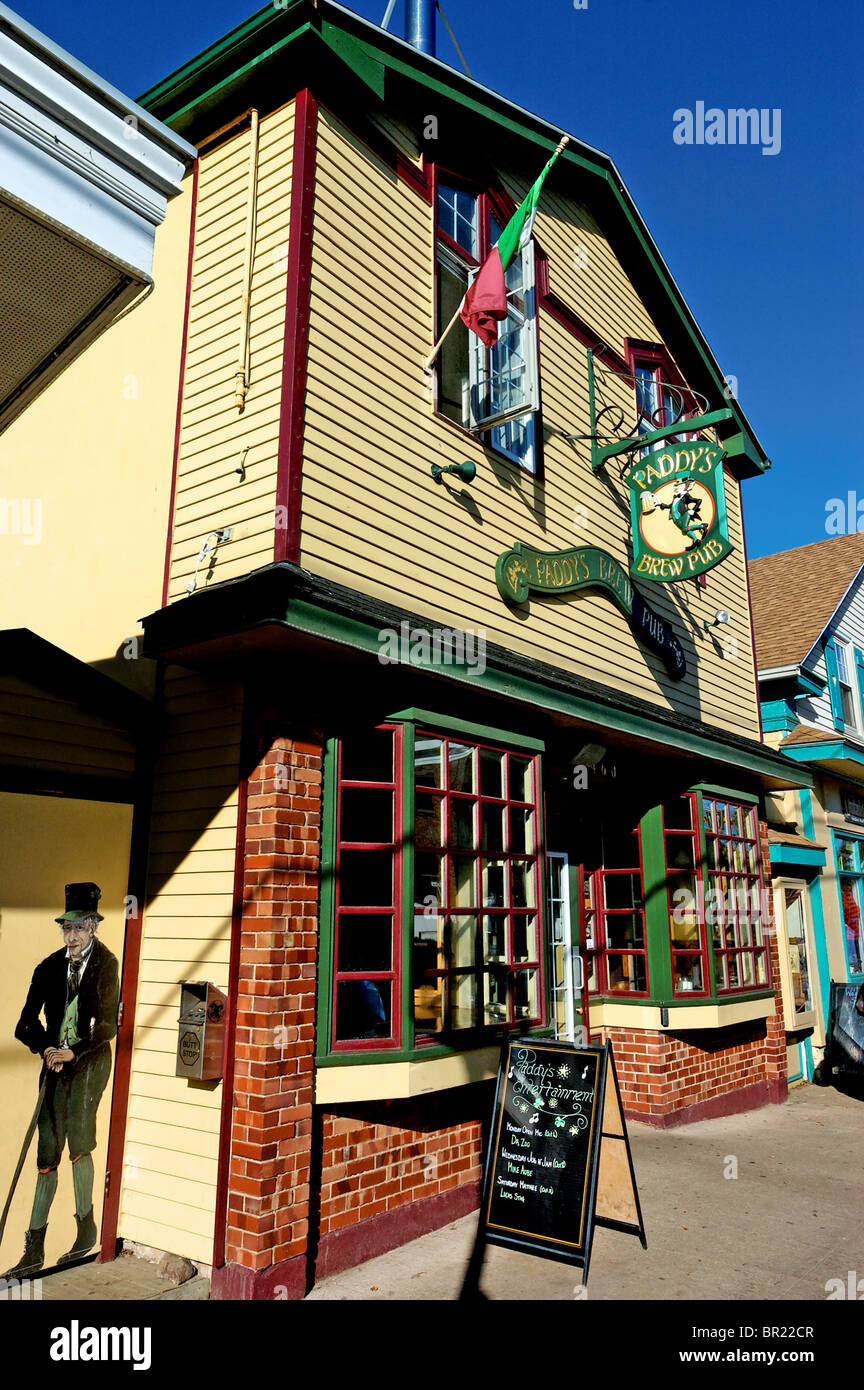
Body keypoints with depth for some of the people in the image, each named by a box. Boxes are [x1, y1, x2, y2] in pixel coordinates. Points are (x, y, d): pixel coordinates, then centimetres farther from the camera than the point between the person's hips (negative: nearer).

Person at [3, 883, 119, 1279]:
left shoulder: (106, 965, -8)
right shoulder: (49, 968, 4)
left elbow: (107, 1025, -11)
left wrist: (73, 1053, -20)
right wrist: (47, 1050, -10)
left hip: (90, 1062, -4)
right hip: (56, 1063, 4)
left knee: (79, 1142, -13)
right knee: (47, 1155, 7)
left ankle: (86, 1227, 7)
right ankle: (34, 1250, 17)